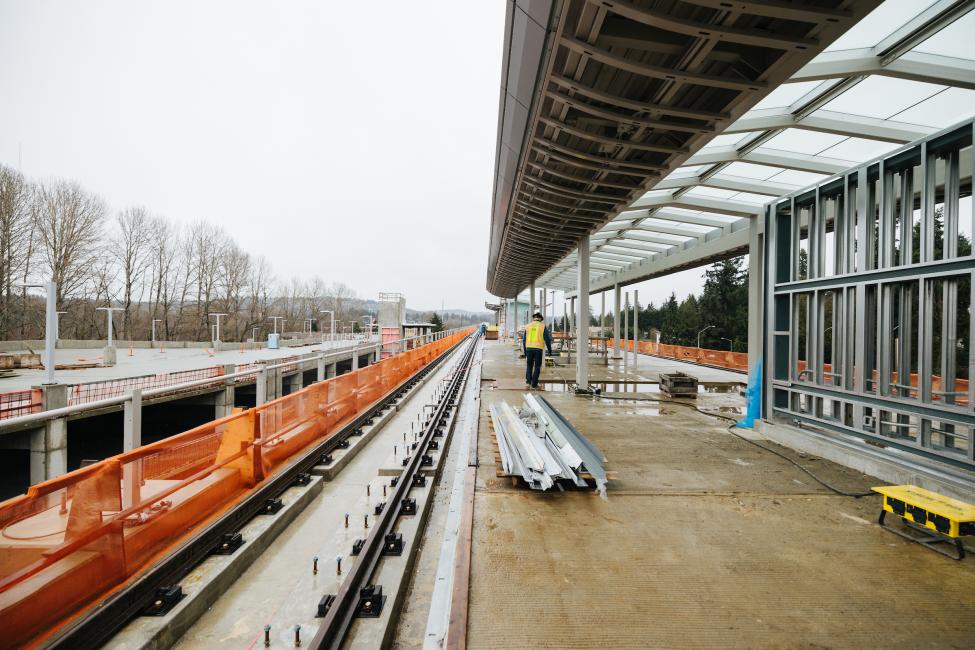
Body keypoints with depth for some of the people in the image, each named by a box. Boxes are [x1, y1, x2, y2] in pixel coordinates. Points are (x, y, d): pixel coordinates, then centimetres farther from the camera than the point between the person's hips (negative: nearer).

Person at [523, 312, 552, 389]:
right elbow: (547, 339, -4)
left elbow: (524, 340, 10)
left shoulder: (527, 326, 8)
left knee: (529, 366, 16)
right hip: (538, 349, -2)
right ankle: (534, 384, 6)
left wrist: (525, 352, 17)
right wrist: (550, 351, 3)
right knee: (537, 367, 8)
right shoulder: (543, 326, 0)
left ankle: (528, 382, 4)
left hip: (529, 348, 2)